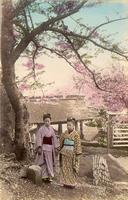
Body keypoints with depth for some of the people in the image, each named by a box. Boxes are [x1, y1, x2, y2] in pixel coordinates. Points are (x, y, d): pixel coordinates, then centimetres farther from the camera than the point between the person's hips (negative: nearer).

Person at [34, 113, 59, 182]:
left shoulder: (51, 129, 8)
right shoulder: (41, 129, -8)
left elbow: (54, 139, 13)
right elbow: (38, 138, -11)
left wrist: (56, 148, 10)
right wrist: (39, 147, -18)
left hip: (50, 147, 5)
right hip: (44, 147, -5)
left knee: (50, 162, 8)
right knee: (44, 162, -2)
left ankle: (50, 175, 16)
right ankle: (44, 176, 4)